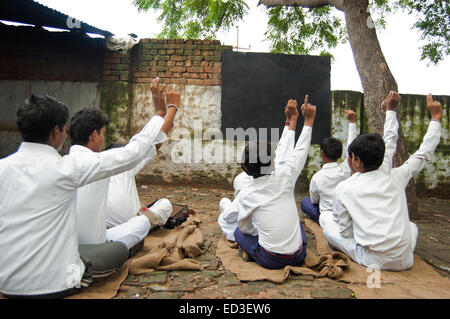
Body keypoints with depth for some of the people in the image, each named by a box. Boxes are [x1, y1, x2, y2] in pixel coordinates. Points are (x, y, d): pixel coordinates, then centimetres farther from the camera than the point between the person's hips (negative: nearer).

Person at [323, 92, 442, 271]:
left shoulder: (344, 188, -8)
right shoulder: (395, 177, -1)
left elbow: (345, 232, -1)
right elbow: (424, 153, 14)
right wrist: (435, 117, 22)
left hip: (372, 260, -4)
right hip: (404, 261, 4)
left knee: (328, 228, 12)